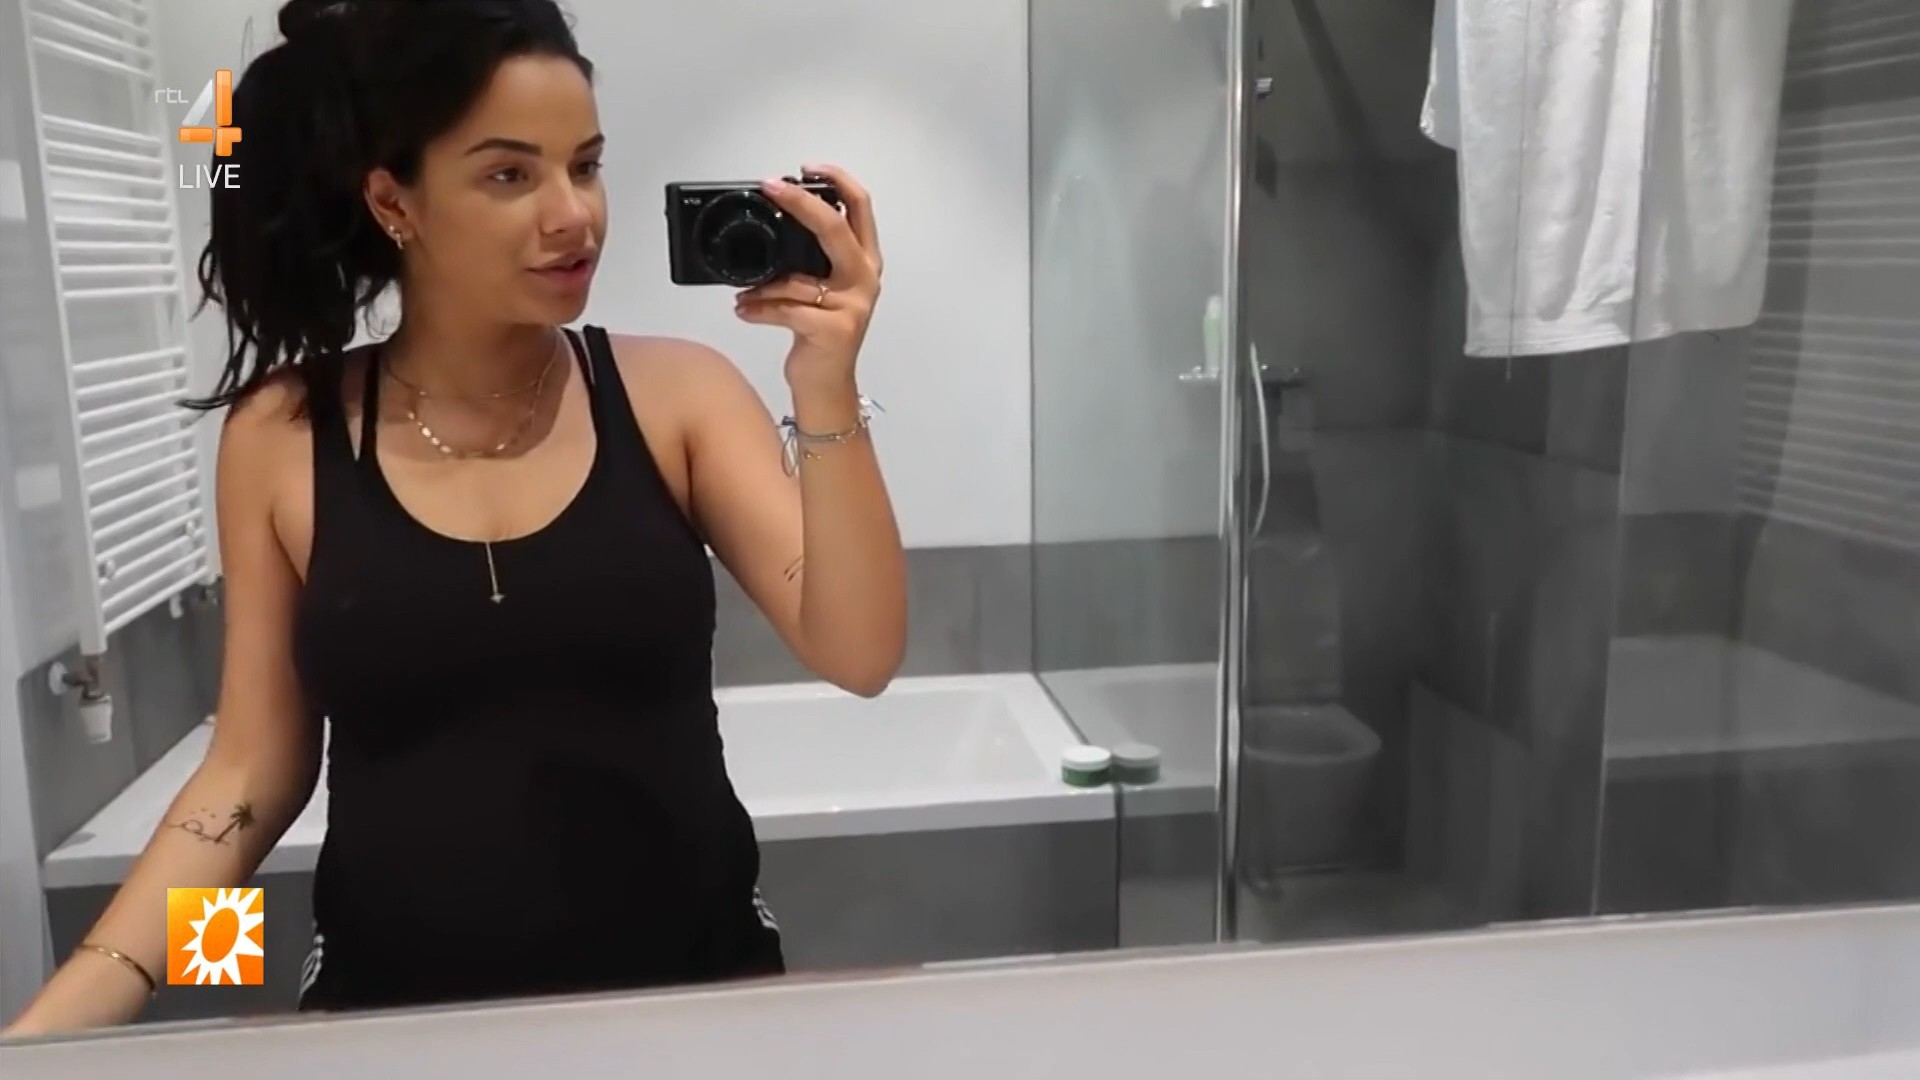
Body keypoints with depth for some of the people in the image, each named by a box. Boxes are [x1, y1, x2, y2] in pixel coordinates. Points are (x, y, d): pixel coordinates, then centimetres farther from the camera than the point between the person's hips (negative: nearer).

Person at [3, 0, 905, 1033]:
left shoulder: (675, 393, -8)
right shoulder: (281, 438, -5)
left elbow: (858, 657, -14)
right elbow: (252, 770, 1)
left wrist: (826, 391, -25)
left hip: (691, 989, 0)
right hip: (392, 1006, 1)